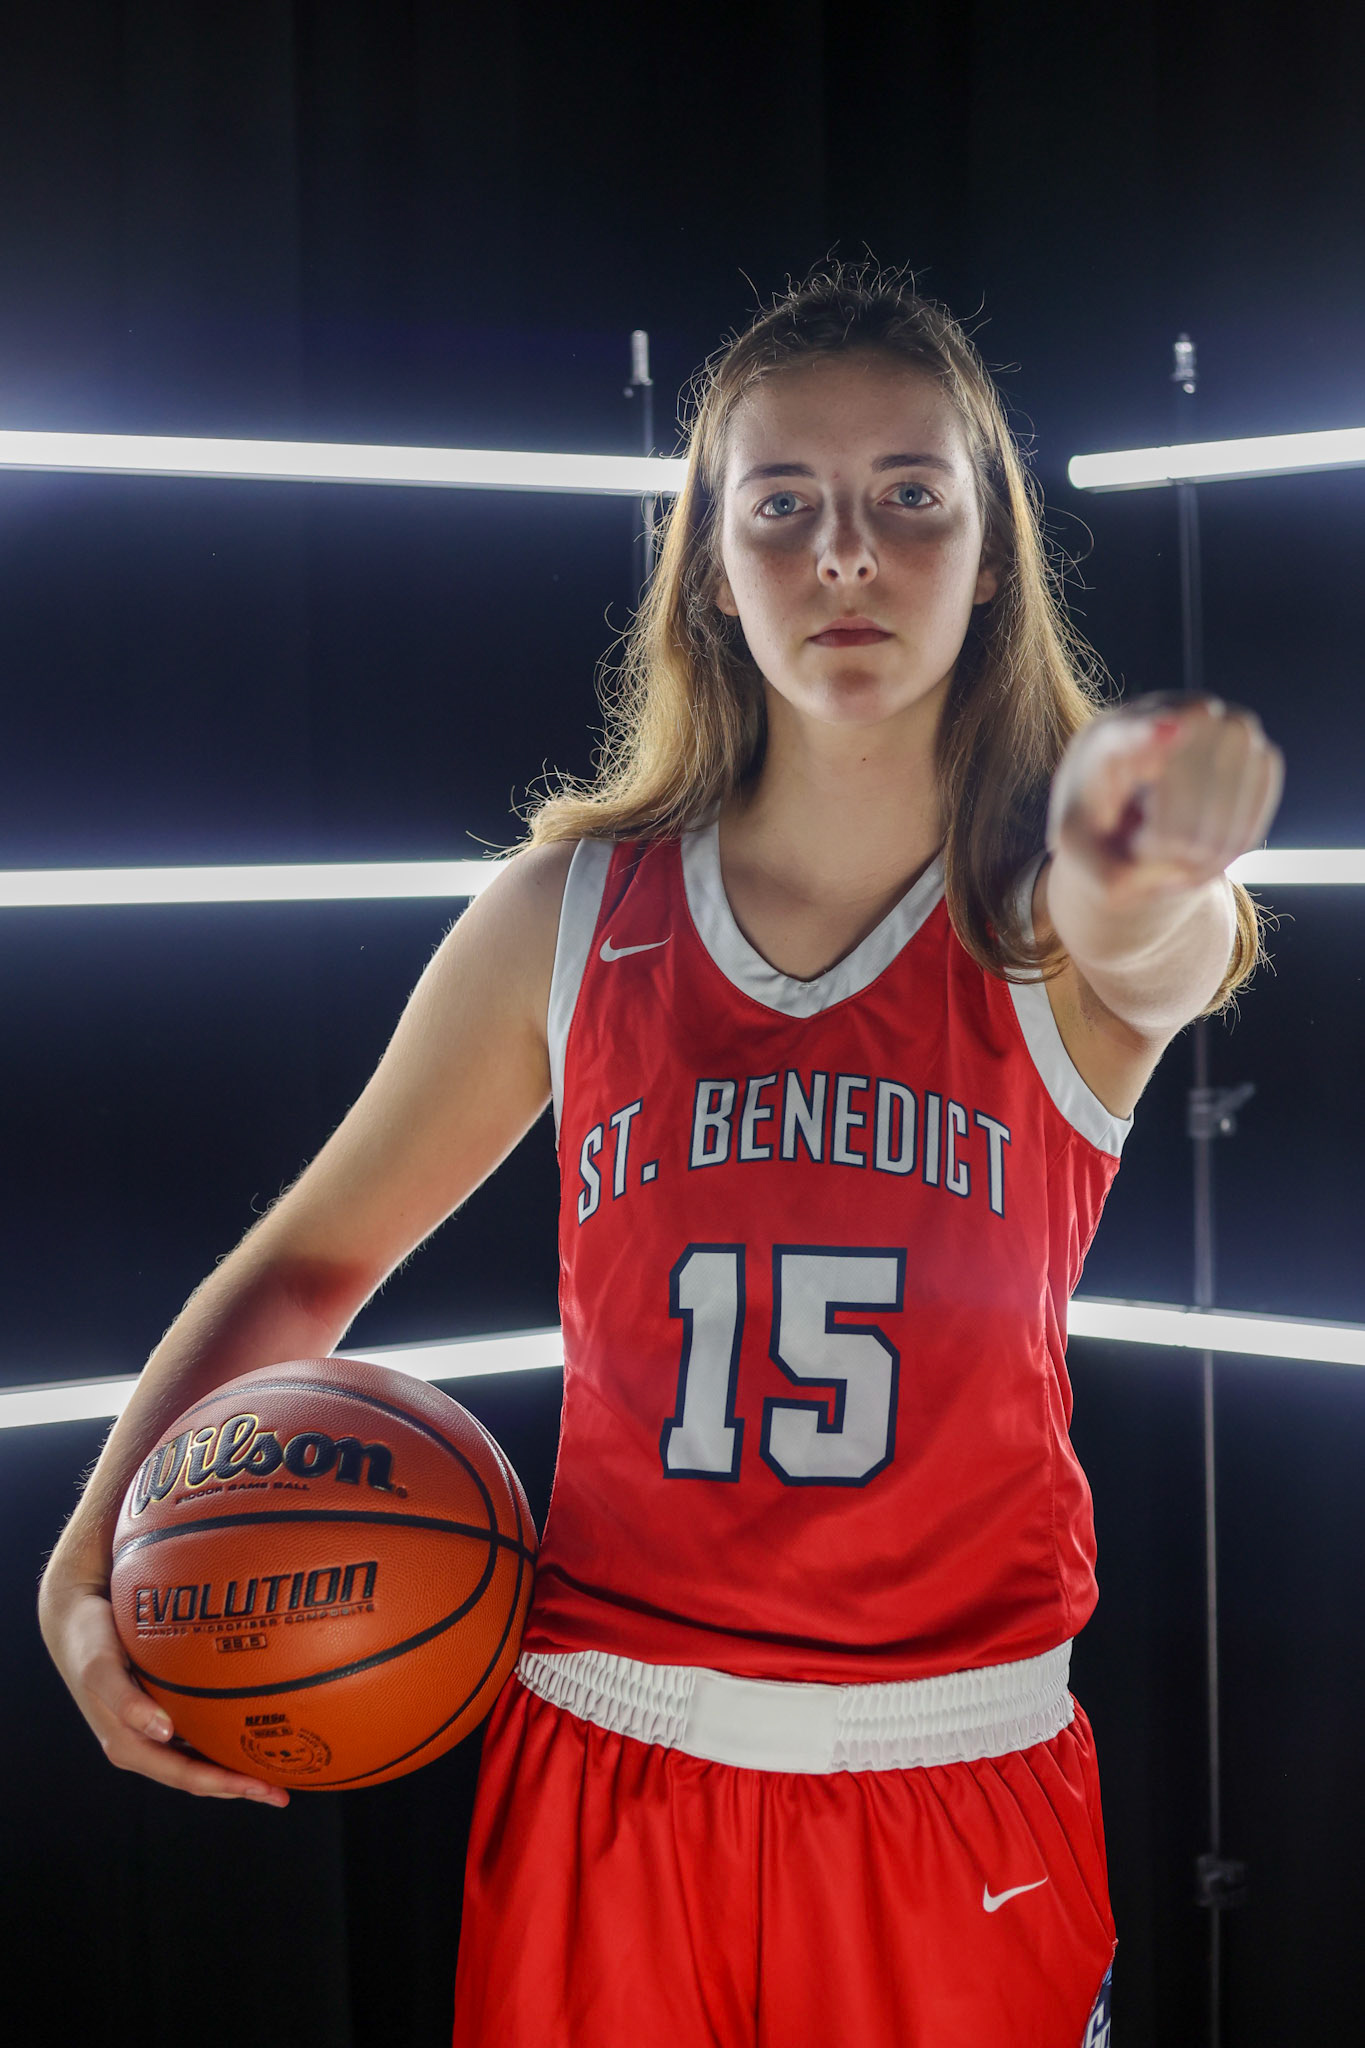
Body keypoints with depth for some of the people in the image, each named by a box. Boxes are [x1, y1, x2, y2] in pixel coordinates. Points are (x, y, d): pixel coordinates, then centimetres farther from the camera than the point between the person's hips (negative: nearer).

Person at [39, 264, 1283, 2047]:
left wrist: (1146, 861, -55)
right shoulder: (573, 913, -1)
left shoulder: (1055, 918, -5)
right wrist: (86, 1565, -7)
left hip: (959, 1811, 0)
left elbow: (1144, 941, -31)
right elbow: (308, 1262, 7)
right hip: (605, 1781, 1)